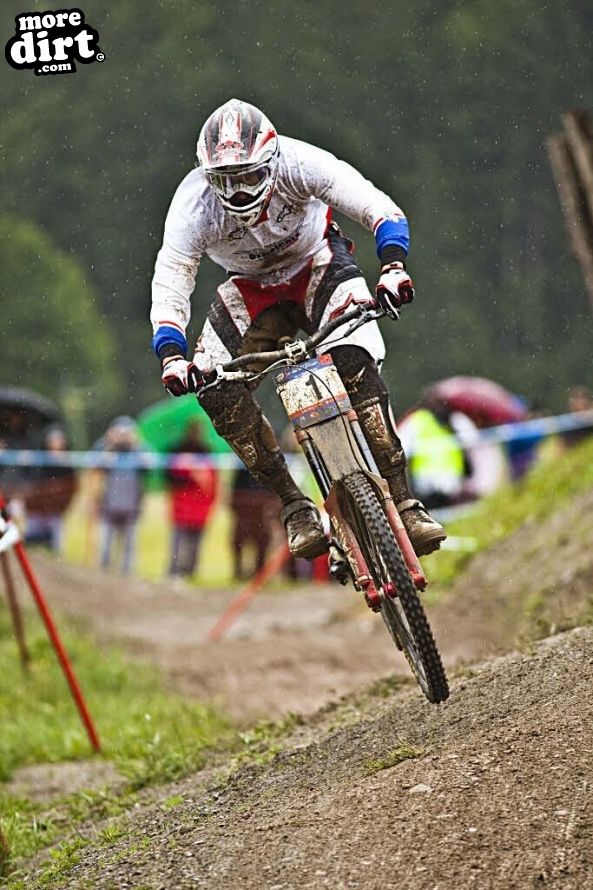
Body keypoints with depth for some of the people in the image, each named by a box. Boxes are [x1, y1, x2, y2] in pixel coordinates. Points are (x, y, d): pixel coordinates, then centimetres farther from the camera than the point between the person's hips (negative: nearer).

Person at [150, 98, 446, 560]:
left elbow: (380, 209, -34)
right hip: (252, 288, 2)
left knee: (356, 365, -28)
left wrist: (392, 268, -51)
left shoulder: (298, 163, -32)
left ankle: (404, 503, -22)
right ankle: (295, 506, -11)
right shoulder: (194, 205, -28)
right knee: (215, 387, -20)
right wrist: (172, 357, -44)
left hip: (317, 266, -2)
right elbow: (169, 286, -28)